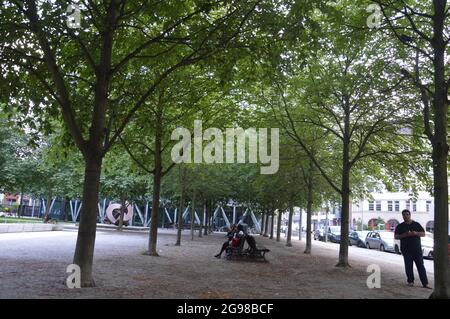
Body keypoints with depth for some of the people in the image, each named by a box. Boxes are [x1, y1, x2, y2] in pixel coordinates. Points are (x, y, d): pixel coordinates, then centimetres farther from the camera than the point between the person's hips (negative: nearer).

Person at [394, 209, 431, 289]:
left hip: (417, 249, 0)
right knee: (408, 266, -1)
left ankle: (425, 283, -2)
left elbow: (423, 234, 7)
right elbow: (396, 236, 2)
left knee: (421, 266, -2)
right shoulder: (400, 226, 9)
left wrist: (416, 233, -12)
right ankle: (410, 281, 11)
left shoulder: (416, 224, 11)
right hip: (406, 250, 0)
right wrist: (404, 235, -15)